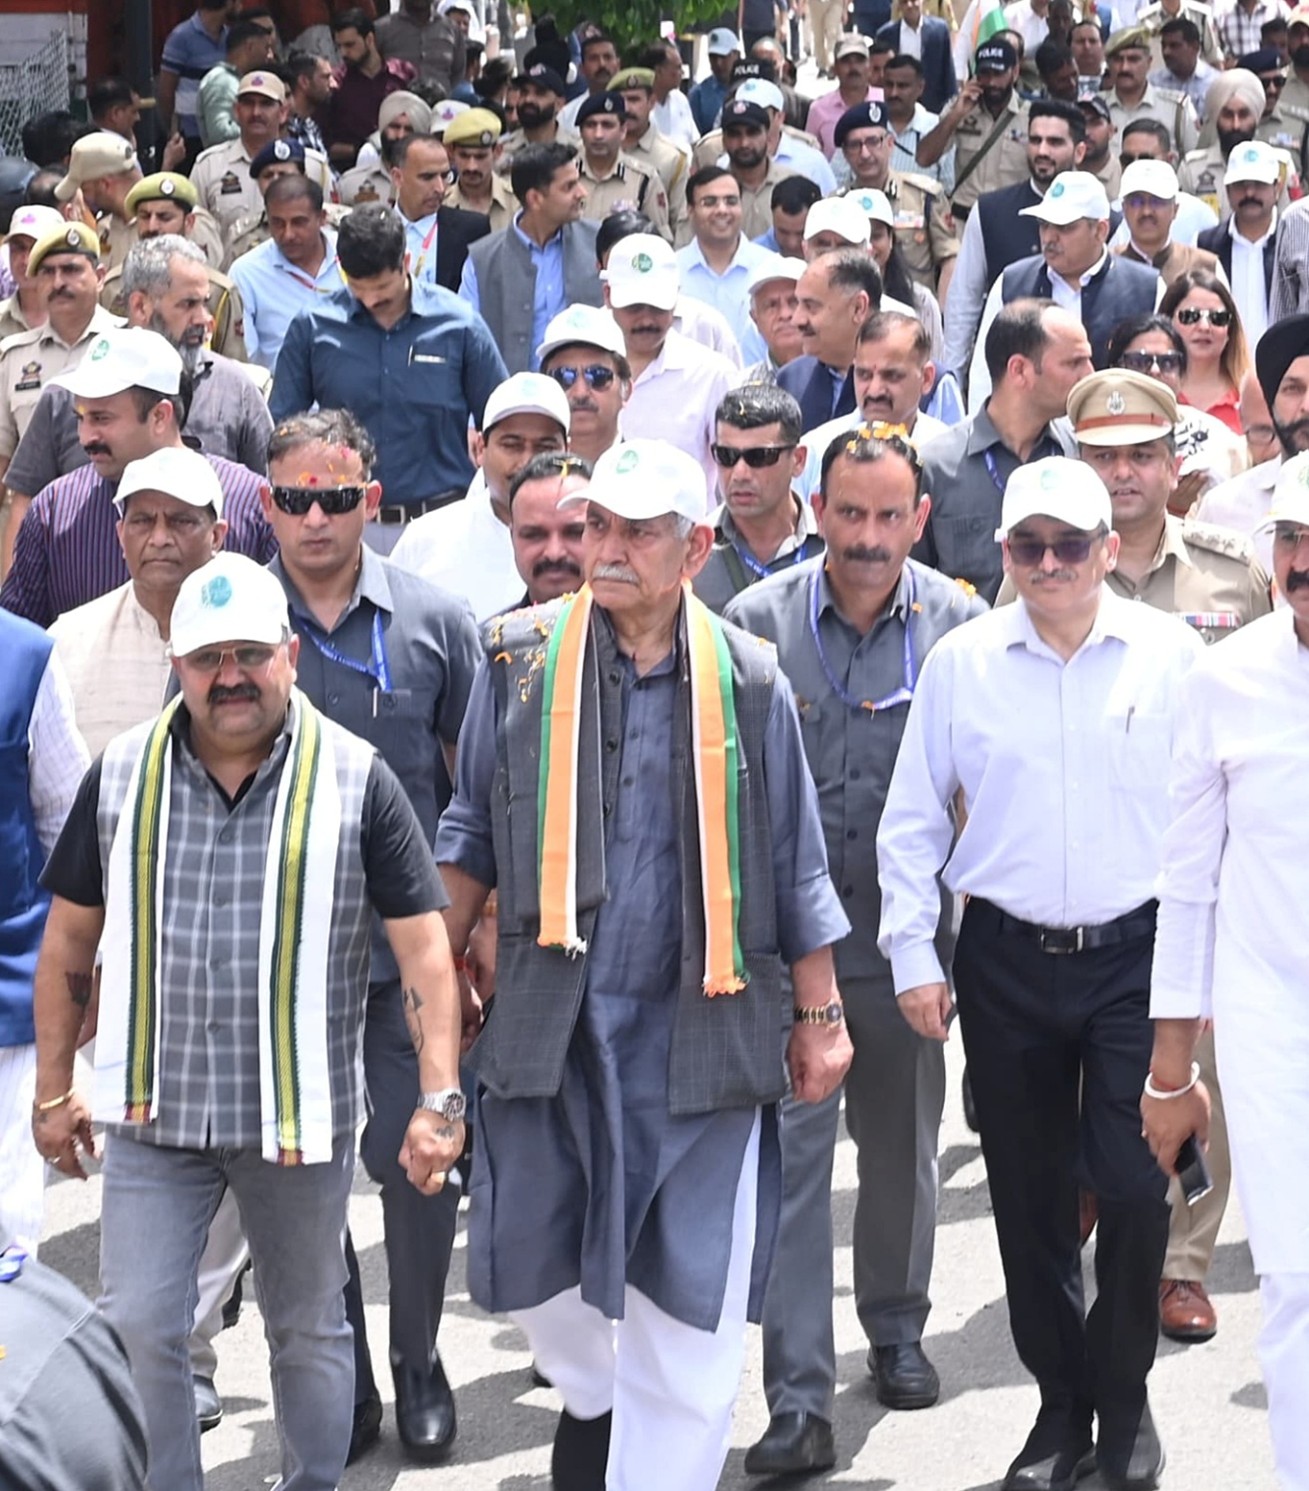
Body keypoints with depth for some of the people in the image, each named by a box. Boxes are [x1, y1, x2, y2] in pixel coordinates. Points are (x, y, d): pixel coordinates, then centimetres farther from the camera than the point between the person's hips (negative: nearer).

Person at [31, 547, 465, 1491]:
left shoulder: (354, 781, -6)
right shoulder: (122, 777, 1)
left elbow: (423, 947, -6)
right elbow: (70, 941, 10)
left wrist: (441, 1101, -13)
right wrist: (54, 1089, 10)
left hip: (302, 1120, -1)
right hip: (154, 1117, 1)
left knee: (309, 1331, 13)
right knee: (135, 1331, -2)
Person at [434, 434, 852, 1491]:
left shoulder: (749, 680, 0)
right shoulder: (519, 658, 2)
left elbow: (795, 868, 6)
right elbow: (472, 837, 11)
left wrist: (823, 1016, 7)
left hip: (699, 1032, -1)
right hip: (548, 1022, 1)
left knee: (687, 1302, -1)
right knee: (533, 1259, 11)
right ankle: (591, 1395, 42)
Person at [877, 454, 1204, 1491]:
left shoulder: (1170, 656, -2)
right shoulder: (960, 663, 2)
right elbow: (912, 823, 7)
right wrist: (913, 955, 2)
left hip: (1136, 951, -2)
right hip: (1006, 963, 2)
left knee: (1135, 1184, -6)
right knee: (1029, 1194, 8)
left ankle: (1124, 1396, 16)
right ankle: (1062, 1401, 24)